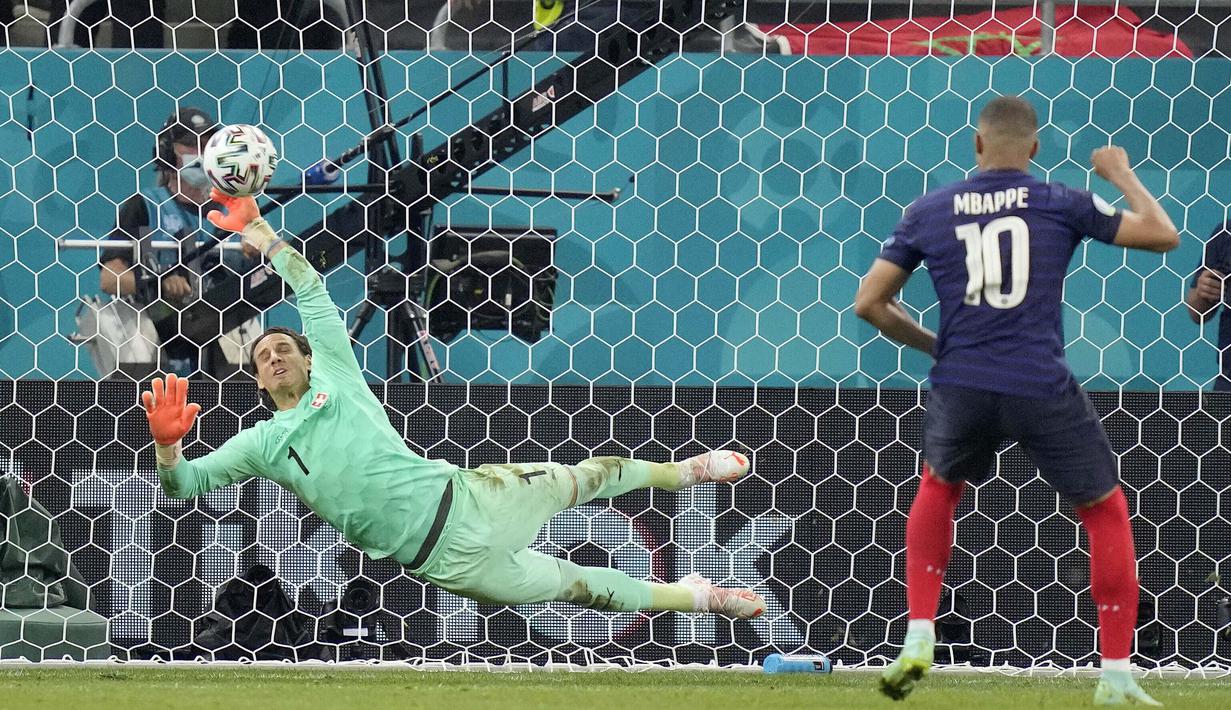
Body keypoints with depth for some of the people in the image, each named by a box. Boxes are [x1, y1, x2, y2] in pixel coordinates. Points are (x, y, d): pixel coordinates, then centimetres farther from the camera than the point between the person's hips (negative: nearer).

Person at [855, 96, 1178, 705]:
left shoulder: (928, 211, 7)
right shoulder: (1060, 204, 1)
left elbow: (870, 303, 8)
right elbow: (1162, 235, 6)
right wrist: (1122, 175, 22)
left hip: (961, 384, 2)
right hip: (1042, 389, -2)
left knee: (938, 488, 31)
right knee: (1105, 511, 14)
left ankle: (918, 638, 18)